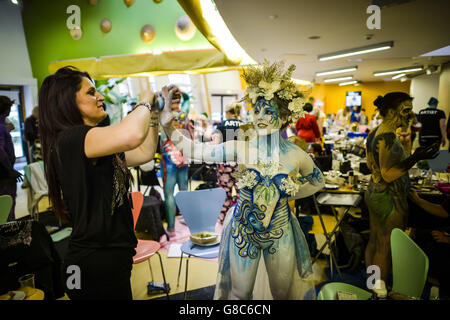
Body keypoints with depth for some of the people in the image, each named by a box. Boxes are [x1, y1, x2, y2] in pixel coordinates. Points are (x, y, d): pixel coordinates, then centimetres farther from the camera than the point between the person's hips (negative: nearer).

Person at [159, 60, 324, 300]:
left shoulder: (296, 155, -13)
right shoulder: (240, 148, -16)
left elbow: (318, 182, 7)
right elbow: (194, 151, -21)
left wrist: (290, 195, -2)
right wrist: (168, 124, -32)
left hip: (280, 233, 1)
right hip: (243, 232, 0)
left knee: (283, 292, 22)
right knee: (240, 293, 19)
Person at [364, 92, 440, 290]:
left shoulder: (374, 133, 5)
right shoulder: (388, 136, -24)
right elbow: (388, 175, -25)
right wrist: (415, 158, -32)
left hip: (374, 194, 10)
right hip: (390, 200, -10)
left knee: (374, 242, 20)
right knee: (386, 248, 7)